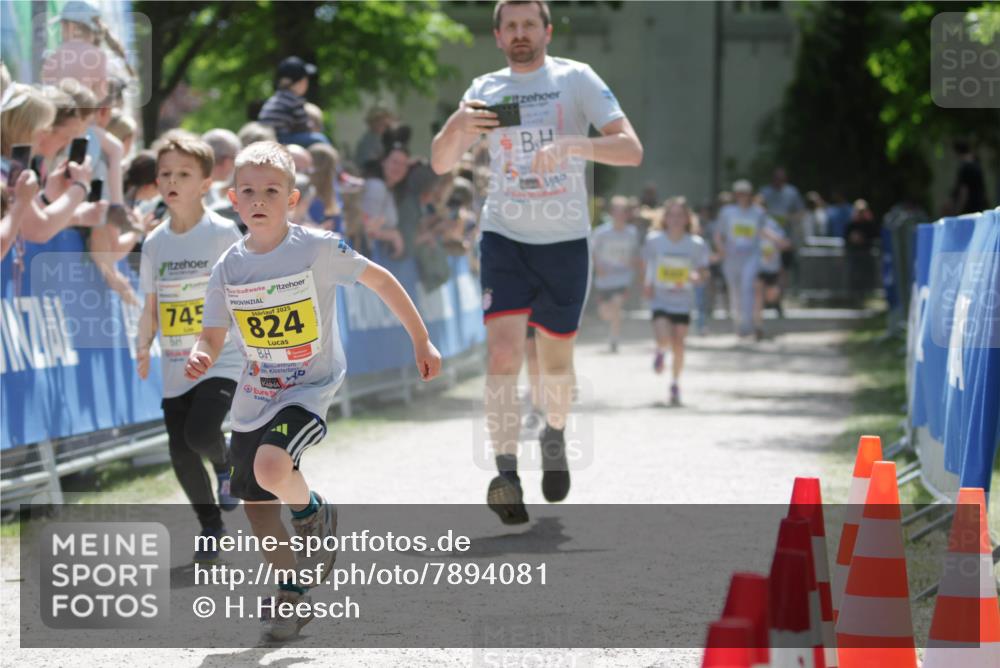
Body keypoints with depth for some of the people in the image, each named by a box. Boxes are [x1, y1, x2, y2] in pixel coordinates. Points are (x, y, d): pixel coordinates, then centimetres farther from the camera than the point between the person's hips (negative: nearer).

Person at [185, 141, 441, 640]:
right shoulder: (228, 267, -4)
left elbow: (380, 280, -3)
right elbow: (212, 337, 2)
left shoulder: (318, 248, -14)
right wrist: (200, 358, -22)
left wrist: (421, 342, 2)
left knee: (271, 467, -30)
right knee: (256, 507, 8)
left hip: (311, 389, -5)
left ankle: (314, 514, 3)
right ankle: (294, 593, 30)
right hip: (254, 398, 5)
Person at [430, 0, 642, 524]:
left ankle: (555, 435, 40)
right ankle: (506, 475, -16)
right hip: (504, 235, 1)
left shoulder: (576, 79, -3)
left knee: (556, 357, 10)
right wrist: (457, 126, -17)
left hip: (565, 240, -1)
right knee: (503, 352, -16)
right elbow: (440, 164, 5)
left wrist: (573, 146, -30)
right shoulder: (485, 90, 6)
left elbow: (632, 150, -12)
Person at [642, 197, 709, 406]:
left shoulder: (696, 244, -7)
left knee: (678, 345, 2)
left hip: (683, 302, 1)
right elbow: (646, 264, 9)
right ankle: (661, 352, 19)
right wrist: (646, 284, -6)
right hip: (659, 300, -1)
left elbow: (703, 273, -3)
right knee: (664, 340, -20)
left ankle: (675, 385, 23)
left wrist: (694, 278, -24)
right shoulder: (654, 240, -5)